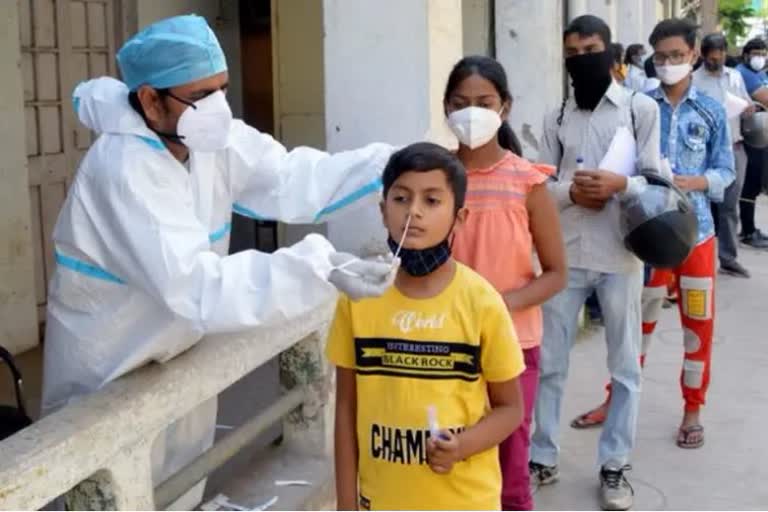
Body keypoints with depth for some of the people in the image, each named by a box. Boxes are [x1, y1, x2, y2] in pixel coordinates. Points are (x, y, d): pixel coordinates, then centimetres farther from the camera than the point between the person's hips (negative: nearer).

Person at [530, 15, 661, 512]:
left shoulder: (641, 108, 0)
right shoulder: (557, 118, 9)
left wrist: (619, 184, -22)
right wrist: (571, 192, -14)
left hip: (620, 255, -2)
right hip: (564, 254, 3)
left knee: (625, 366, 6)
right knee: (548, 362, 8)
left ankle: (614, 466, 20)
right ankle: (543, 457, 22)